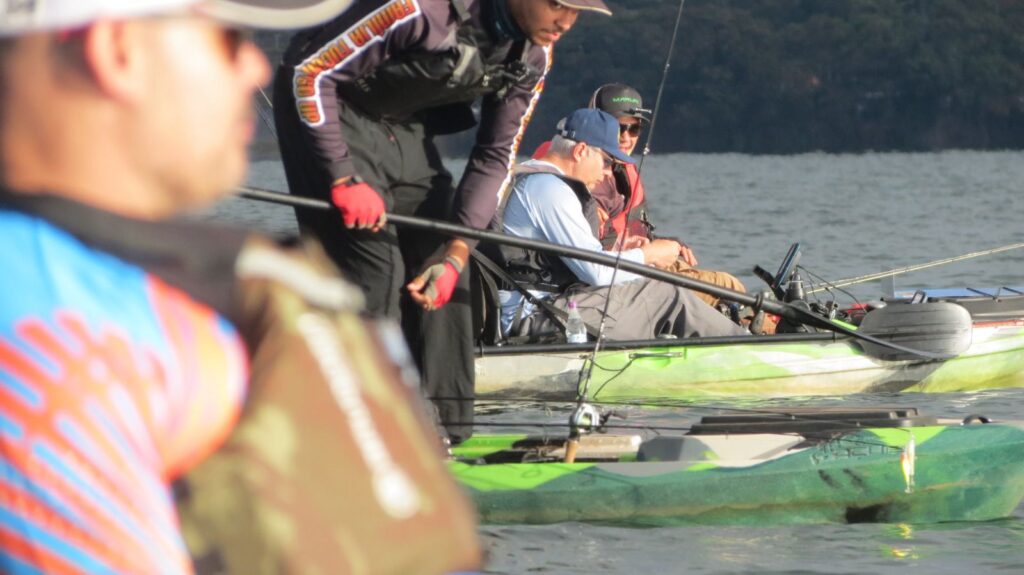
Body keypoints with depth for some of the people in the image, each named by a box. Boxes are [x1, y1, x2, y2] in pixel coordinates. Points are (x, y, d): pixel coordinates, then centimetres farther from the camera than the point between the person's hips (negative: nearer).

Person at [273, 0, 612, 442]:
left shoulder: (533, 57, -9)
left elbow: (495, 156, 0)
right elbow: (312, 73, -26)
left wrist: (456, 253, -11)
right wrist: (344, 179, -28)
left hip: (405, 124, 8)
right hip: (327, 108, -7)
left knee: (441, 265, 0)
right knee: (375, 267, -18)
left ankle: (445, 431, 6)